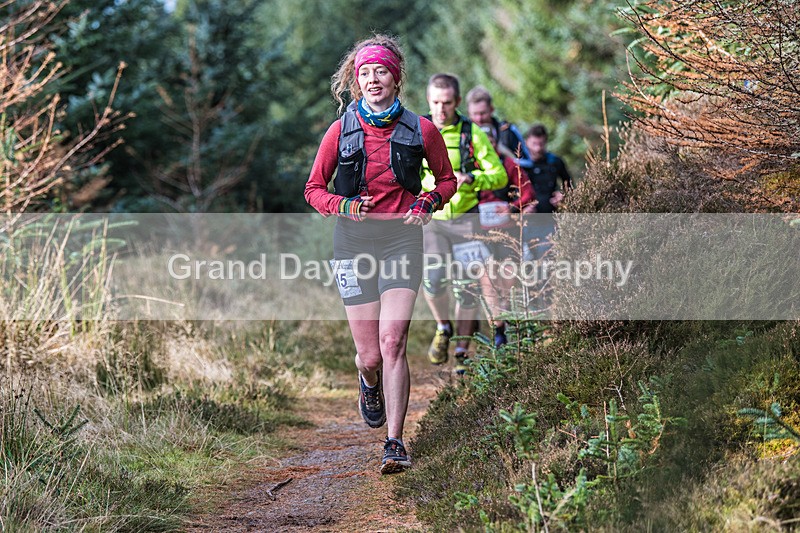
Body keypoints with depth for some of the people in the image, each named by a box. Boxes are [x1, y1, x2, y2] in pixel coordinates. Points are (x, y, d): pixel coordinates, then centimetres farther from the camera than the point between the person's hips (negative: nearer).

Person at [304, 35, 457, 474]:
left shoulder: (420, 130, 1)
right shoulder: (341, 131, 2)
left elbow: (447, 179, 14)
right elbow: (314, 189, 9)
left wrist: (428, 201, -6)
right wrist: (344, 205, -11)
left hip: (401, 239, -1)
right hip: (354, 241, 1)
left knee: (392, 341, -17)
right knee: (370, 355, 1)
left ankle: (395, 443, -12)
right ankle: (370, 384, 40)